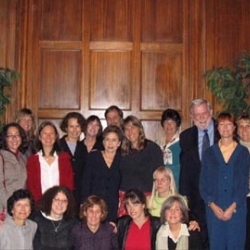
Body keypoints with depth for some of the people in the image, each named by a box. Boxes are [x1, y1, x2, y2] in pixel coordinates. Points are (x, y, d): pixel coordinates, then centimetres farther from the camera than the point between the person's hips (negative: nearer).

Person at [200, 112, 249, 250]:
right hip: (213, 209, 1)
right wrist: (212, 205, -8)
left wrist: (233, 207, -10)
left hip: (236, 209, -1)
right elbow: (203, 183, 4)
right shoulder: (209, 153, 7)